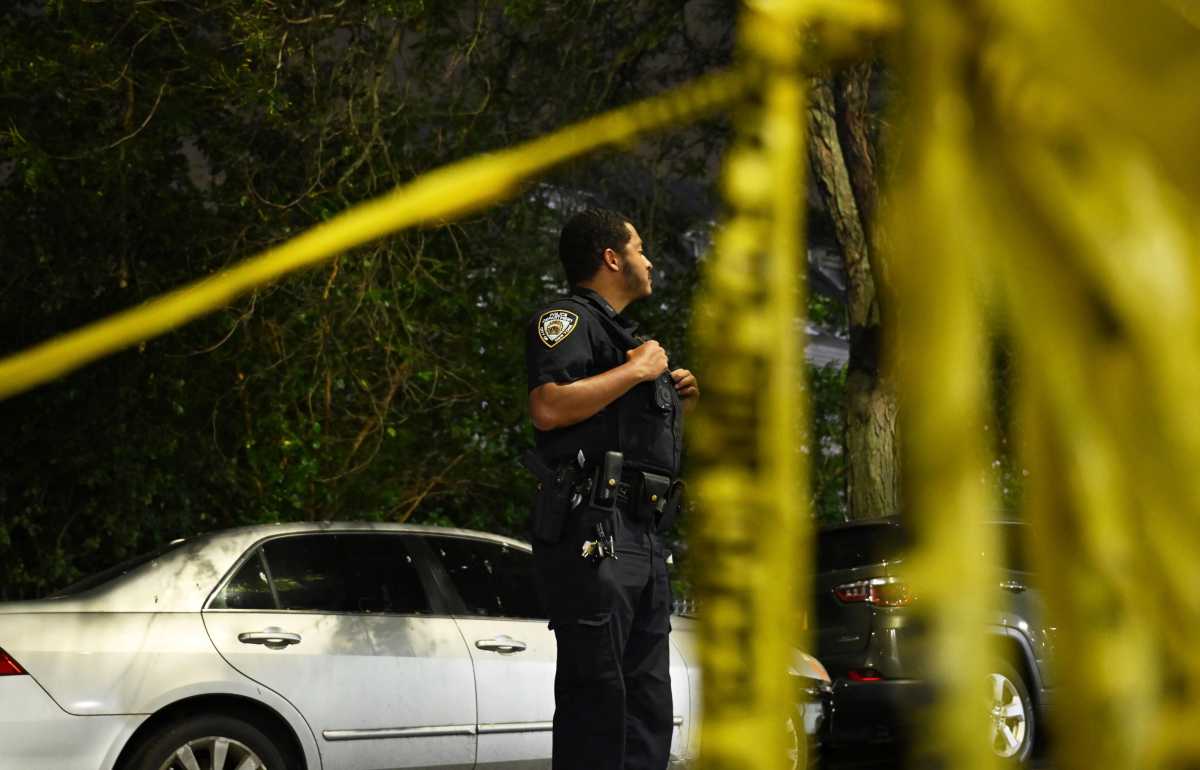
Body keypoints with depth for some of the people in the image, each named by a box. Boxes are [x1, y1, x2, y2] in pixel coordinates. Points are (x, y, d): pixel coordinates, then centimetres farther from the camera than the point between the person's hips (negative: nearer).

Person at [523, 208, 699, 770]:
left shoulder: (623, 337, 27)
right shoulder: (567, 319, -1)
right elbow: (549, 407, -20)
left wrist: (680, 403, 16)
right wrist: (637, 371, -12)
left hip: (641, 537, 10)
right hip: (592, 532, -10)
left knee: (649, 703, 8)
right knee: (596, 695, -14)